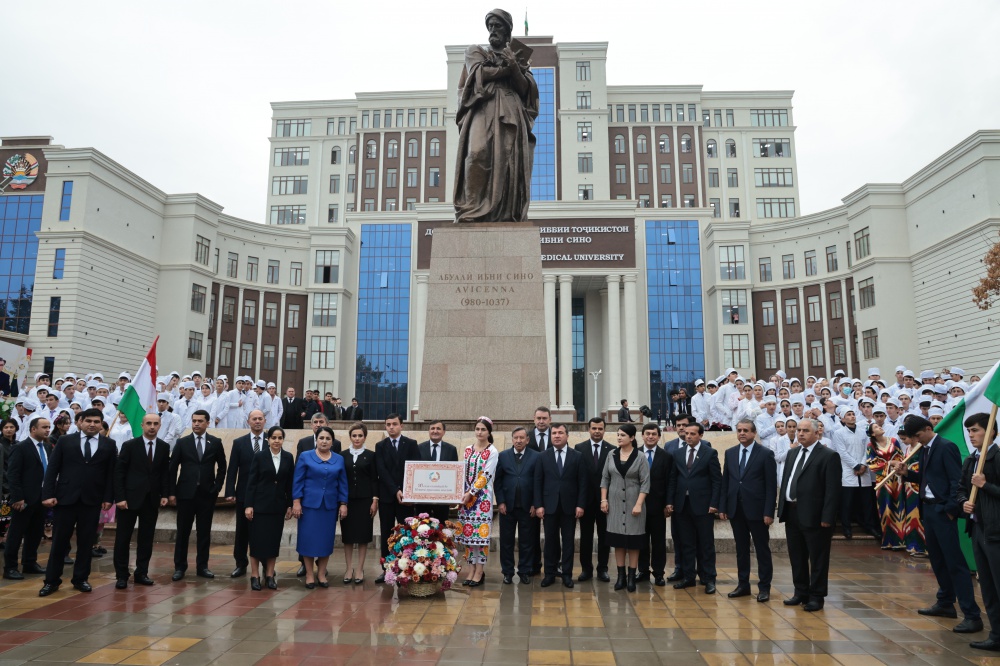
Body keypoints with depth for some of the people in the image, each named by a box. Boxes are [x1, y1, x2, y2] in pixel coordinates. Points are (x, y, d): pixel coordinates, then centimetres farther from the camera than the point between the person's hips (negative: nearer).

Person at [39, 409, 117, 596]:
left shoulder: (109, 445, 5)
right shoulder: (65, 441, 4)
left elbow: (111, 473, 2)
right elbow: (52, 469, 1)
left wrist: (108, 498, -4)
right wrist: (48, 494, -7)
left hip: (92, 500, 1)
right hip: (65, 498, 0)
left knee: (86, 542, 7)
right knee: (59, 540, 5)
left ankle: (81, 579, 19)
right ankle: (52, 580, 17)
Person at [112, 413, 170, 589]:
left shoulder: (164, 447, 5)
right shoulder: (129, 445, -4)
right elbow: (119, 472, -5)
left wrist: (164, 494, 1)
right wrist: (120, 497, -10)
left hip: (152, 500, 3)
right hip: (130, 498, -3)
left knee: (146, 538, 7)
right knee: (123, 538, 3)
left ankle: (141, 573, 16)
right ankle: (121, 575, 13)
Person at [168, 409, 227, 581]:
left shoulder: (216, 442, 3)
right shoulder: (182, 443, 2)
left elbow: (222, 467, 9)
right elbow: (173, 468, 2)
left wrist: (217, 487, 0)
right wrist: (172, 492, -3)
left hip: (207, 494, 0)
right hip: (186, 493, 0)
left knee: (204, 532, 6)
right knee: (183, 531, 5)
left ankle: (202, 566, 15)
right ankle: (179, 566, 16)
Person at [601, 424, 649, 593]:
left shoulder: (640, 457, -6)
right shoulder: (611, 455, 2)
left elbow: (645, 483, -8)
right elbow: (605, 478, 7)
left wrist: (639, 504, -15)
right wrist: (604, 499, 0)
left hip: (633, 504, -3)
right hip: (615, 503, 3)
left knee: (633, 541, 4)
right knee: (618, 541, 7)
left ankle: (632, 577, 13)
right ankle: (621, 576, 15)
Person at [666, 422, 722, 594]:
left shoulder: (710, 453, -2)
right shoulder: (677, 454, 9)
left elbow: (717, 480, -4)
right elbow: (672, 479, 10)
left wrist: (714, 503, -11)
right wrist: (670, 501, 4)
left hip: (703, 505, -4)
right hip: (683, 504, 4)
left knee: (706, 544, 4)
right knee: (686, 543, 9)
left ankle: (708, 579, 12)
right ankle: (688, 577, 18)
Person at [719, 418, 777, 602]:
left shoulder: (766, 454, -6)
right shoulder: (730, 453, 8)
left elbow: (771, 486, -8)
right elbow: (725, 482, 9)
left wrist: (769, 512, -12)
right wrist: (723, 507, 4)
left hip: (756, 509, -4)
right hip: (735, 509, 4)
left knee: (762, 549, 5)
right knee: (741, 549, 12)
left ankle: (764, 587, 15)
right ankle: (743, 584, 22)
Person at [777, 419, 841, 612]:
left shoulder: (829, 456, -9)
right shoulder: (793, 453, 13)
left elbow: (832, 489, -14)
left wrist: (827, 518, -18)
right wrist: (782, 508, 9)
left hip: (814, 516, -7)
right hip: (792, 514, 7)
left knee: (817, 559, 5)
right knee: (797, 558, 16)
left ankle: (816, 597, 16)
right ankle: (801, 593, 28)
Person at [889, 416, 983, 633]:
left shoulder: (946, 447, -14)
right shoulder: (925, 449, 12)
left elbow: (957, 480, -18)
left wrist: (951, 509, -19)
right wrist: (906, 472, -2)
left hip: (943, 510, -9)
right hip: (928, 508, 9)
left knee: (955, 562, -7)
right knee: (937, 559, 16)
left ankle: (972, 615, -2)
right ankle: (945, 603, 27)